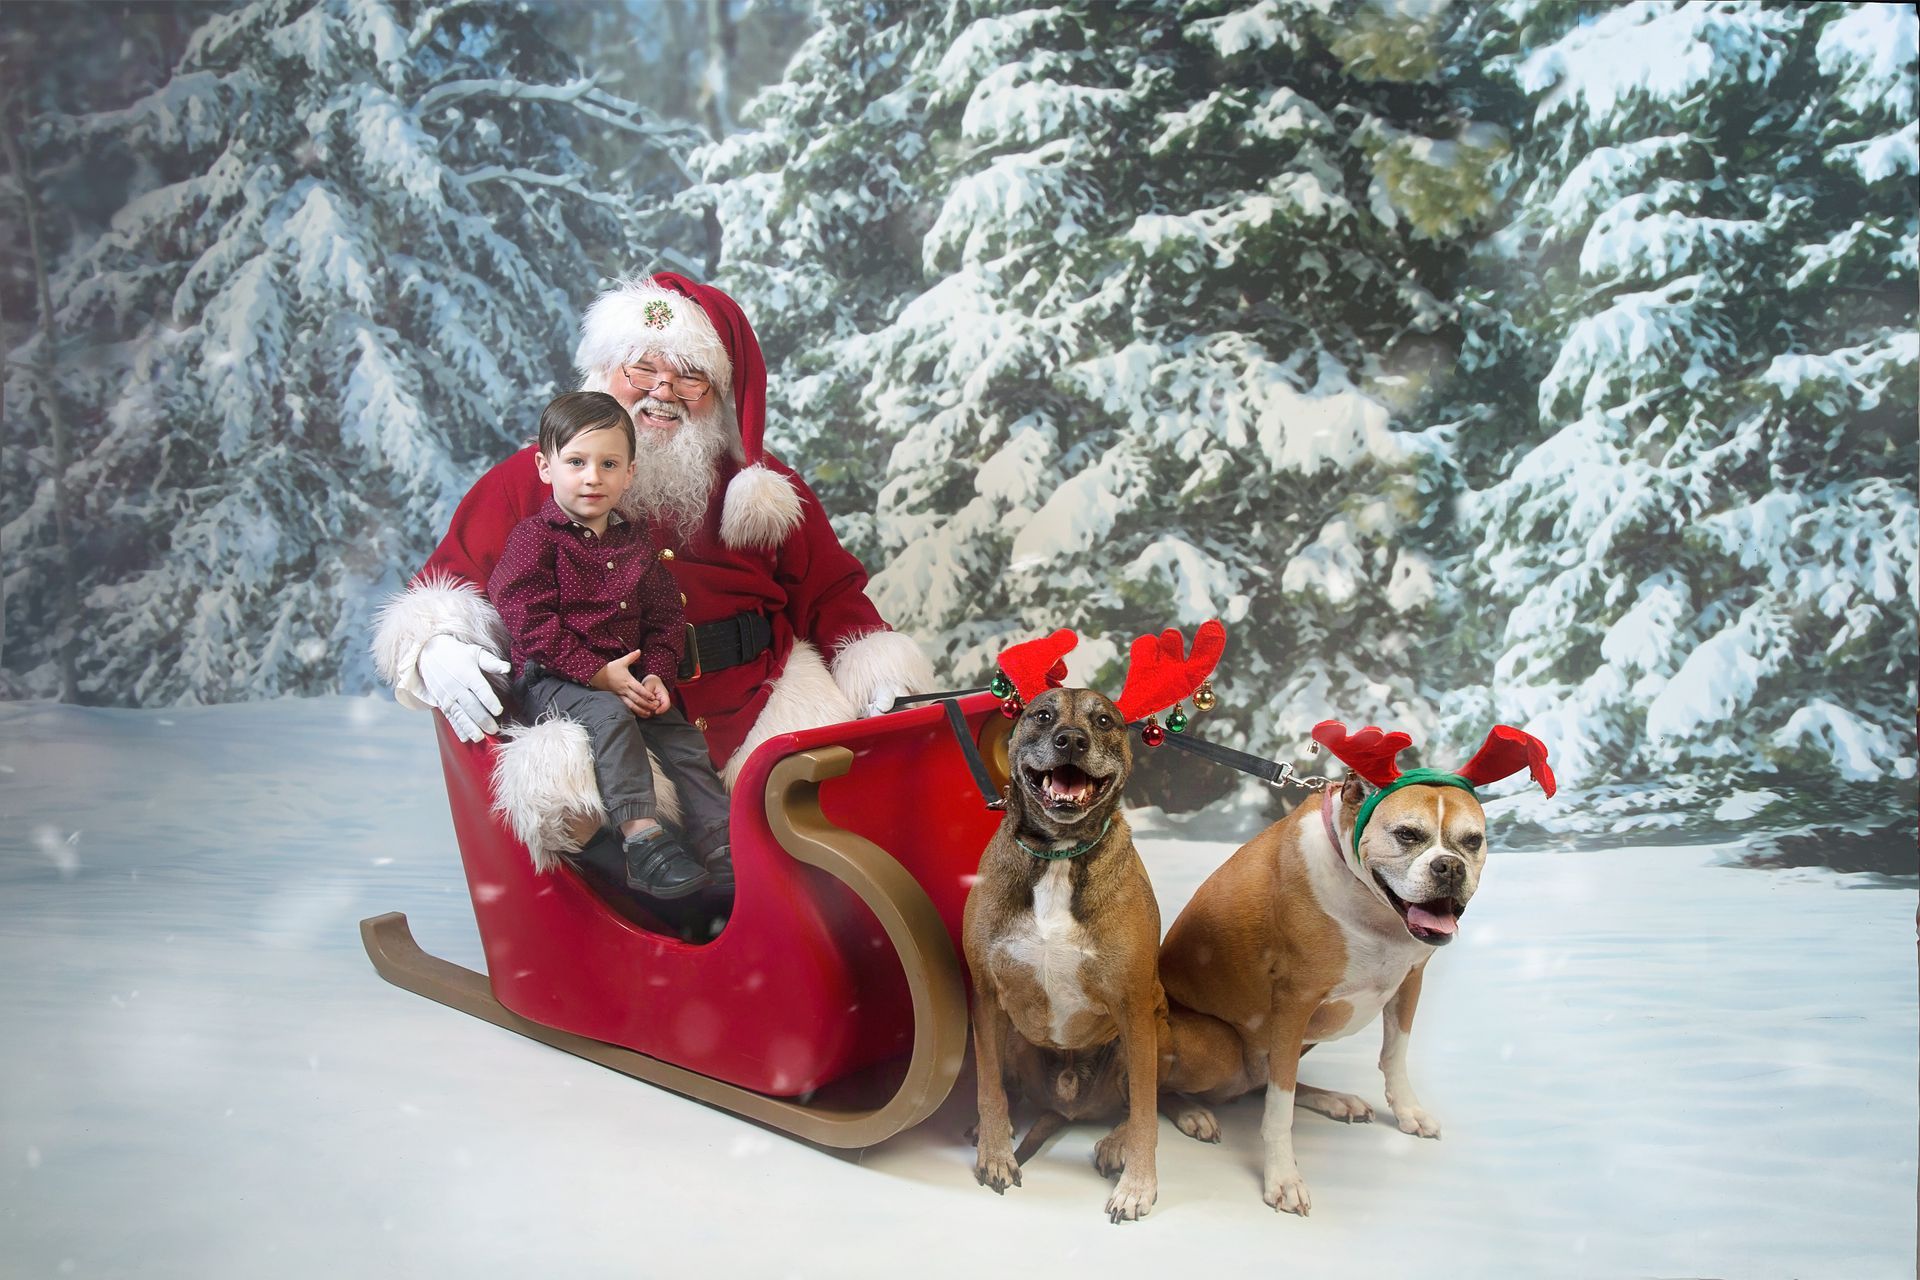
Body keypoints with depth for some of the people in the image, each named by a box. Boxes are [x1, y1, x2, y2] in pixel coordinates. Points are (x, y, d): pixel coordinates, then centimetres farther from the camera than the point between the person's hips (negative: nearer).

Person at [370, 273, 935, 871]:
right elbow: (445, 586, 9)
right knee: (555, 791, -34)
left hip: (758, 699, 3)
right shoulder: (531, 480, 10)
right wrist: (437, 653, -14)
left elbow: (831, 596, 16)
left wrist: (881, 682, 0)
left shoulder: (765, 488, 16)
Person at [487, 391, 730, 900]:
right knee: (610, 716, -33)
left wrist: (656, 674, -6)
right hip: (549, 679, -6)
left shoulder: (636, 540, 14)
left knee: (684, 741, -6)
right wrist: (598, 673, -21)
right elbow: (532, 624, -14)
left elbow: (666, 616, 13)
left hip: (627, 677, 6)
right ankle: (641, 839, -38)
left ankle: (722, 851, -5)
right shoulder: (534, 538, -5)